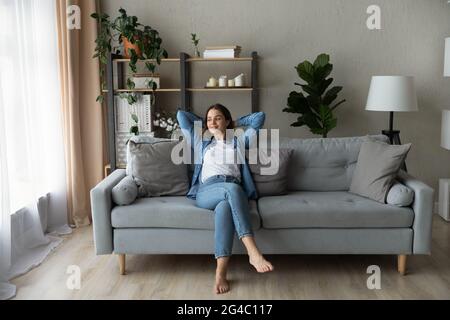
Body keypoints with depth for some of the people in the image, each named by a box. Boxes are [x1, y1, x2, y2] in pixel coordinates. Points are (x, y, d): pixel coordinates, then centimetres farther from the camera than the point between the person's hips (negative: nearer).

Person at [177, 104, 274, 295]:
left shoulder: (238, 141, 31)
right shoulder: (201, 142, 33)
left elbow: (260, 117, 30)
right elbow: (181, 115, 35)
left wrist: (236, 123, 38)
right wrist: (203, 125, 42)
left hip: (233, 190, 1)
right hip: (207, 191, 0)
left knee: (224, 206, -40)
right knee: (232, 189, -39)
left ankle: (220, 272, -51)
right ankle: (253, 252, -52)